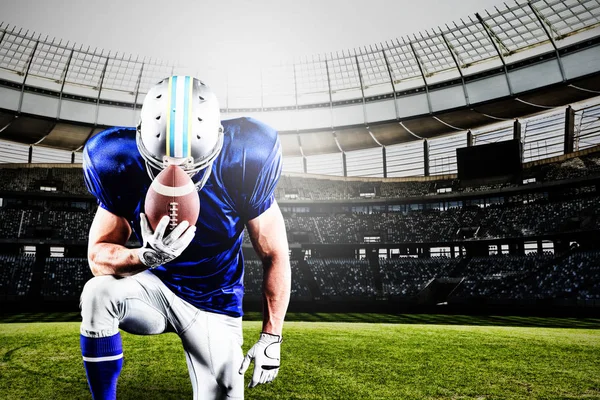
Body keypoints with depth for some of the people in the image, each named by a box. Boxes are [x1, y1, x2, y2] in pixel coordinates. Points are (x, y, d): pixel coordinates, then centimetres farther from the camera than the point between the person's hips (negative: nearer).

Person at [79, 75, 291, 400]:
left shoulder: (242, 166, -24)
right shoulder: (123, 167, -19)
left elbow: (275, 257, -13)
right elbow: (98, 256, -12)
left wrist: (271, 338, -10)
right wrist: (146, 257, -36)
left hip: (214, 306, 0)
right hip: (156, 289, 1)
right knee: (98, 294, -29)